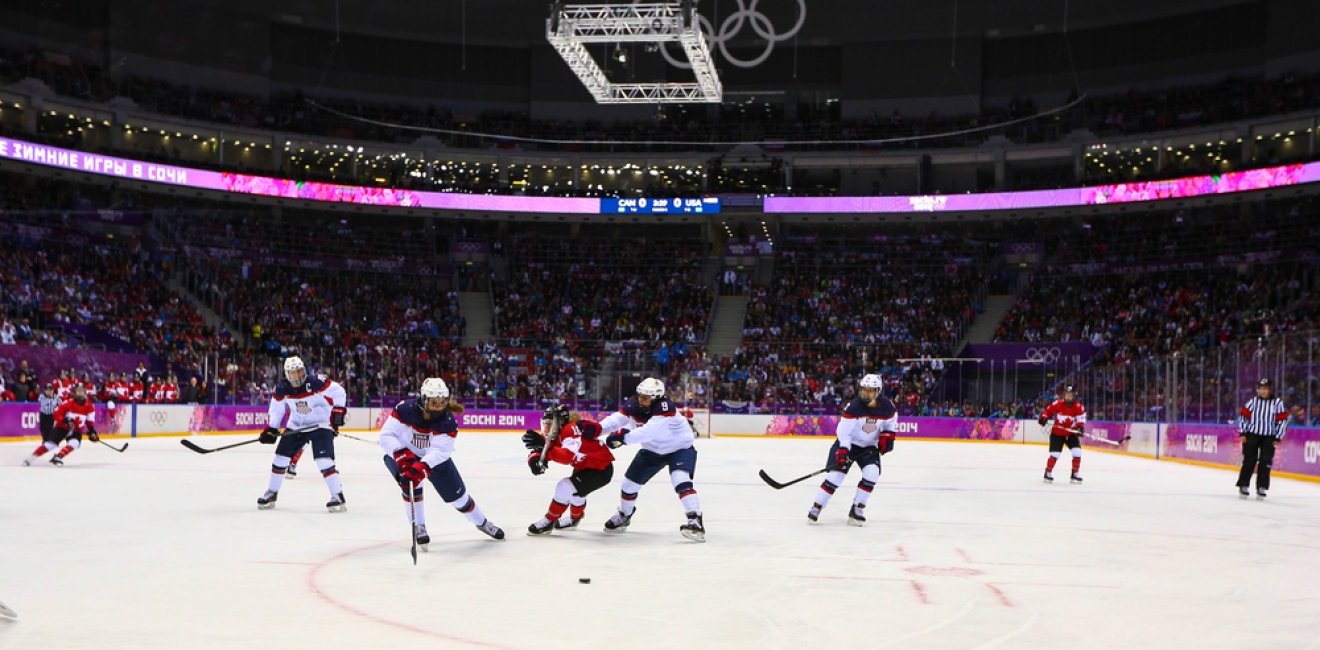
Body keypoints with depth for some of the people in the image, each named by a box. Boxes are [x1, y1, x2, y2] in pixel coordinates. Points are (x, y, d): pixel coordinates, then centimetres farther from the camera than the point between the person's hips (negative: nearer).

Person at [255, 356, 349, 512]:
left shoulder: (316, 383, -25)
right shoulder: (282, 389, -10)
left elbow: (338, 391, -16)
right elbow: (276, 409, 3)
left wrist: (338, 411, -20)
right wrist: (270, 429, -2)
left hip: (320, 425, -5)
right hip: (296, 427, 5)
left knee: (324, 461, -19)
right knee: (280, 457, 5)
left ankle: (338, 497, -13)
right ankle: (271, 494, 22)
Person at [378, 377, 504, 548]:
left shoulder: (448, 422, -28)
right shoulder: (405, 410, -31)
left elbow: (439, 451, -35)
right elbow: (386, 436, -30)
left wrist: (422, 467, -52)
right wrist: (403, 456, -44)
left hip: (434, 458, 2)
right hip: (400, 455, -2)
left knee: (456, 493, 5)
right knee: (410, 482, -31)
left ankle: (482, 523, 31)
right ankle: (418, 527, -13)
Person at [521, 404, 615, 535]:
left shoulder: (571, 429, -28)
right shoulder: (556, 435, 0)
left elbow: (569, 456, -41)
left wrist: (544, 447, -43)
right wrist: (534, 459, -28)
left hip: (601, 469, -10)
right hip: (584, 467, 10)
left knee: (565, 487, -16)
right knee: (574, 491, 24)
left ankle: (549, 521, 0)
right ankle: (575, 518, 51)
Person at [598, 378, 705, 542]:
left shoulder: (665, 407, -35)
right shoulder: (633, 405, -15)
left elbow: (650, 431, -46)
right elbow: (616, 419, -24)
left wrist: (624, 437, -54)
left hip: (680, 448, -6)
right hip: (652, 450, 7)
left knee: (680, 480, -31)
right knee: (629, 482, 10)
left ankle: (695, 521, -33)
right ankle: (624, 516, 37)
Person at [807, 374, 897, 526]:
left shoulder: (887, 407, -13)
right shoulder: (853, 407, -24)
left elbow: (892, 422, 9)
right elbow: (843, 432, -23)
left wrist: (887, 436, -6)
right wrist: (842, 451, -31)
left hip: (870, 446, 3)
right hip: (847, 444, -3)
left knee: (872, 473, -19)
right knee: (836, 474, -14)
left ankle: (857, 510, -7)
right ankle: (816, 508, -2)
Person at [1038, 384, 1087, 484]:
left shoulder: (1079, 407, -10)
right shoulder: (1057, 404, -12)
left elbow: (1081, 419, -11)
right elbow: (1048, 410, -1)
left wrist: (1080, 427, -29)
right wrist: (1043, 417, -17)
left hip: (1071, 434, 2)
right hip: (1057, 433, -2)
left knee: (1077, 452, -11)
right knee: (1055, 454, -8)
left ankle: (1075, 474, 4)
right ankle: (1048, 473, 11)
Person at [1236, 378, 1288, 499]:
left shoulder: (1277, 403, -4)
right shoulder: (1252, 401, 0)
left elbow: (1282, 421, -2)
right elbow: (1243, 416, 4)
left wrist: (1278, 438, -4)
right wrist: (1242, 433, -1)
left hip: (1269, 437, 0)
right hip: (1252, 435, 0)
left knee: (1265, 462, -1)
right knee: (1249, 461, 0)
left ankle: (1261, 488, 7)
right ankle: (1243, 486, 6)